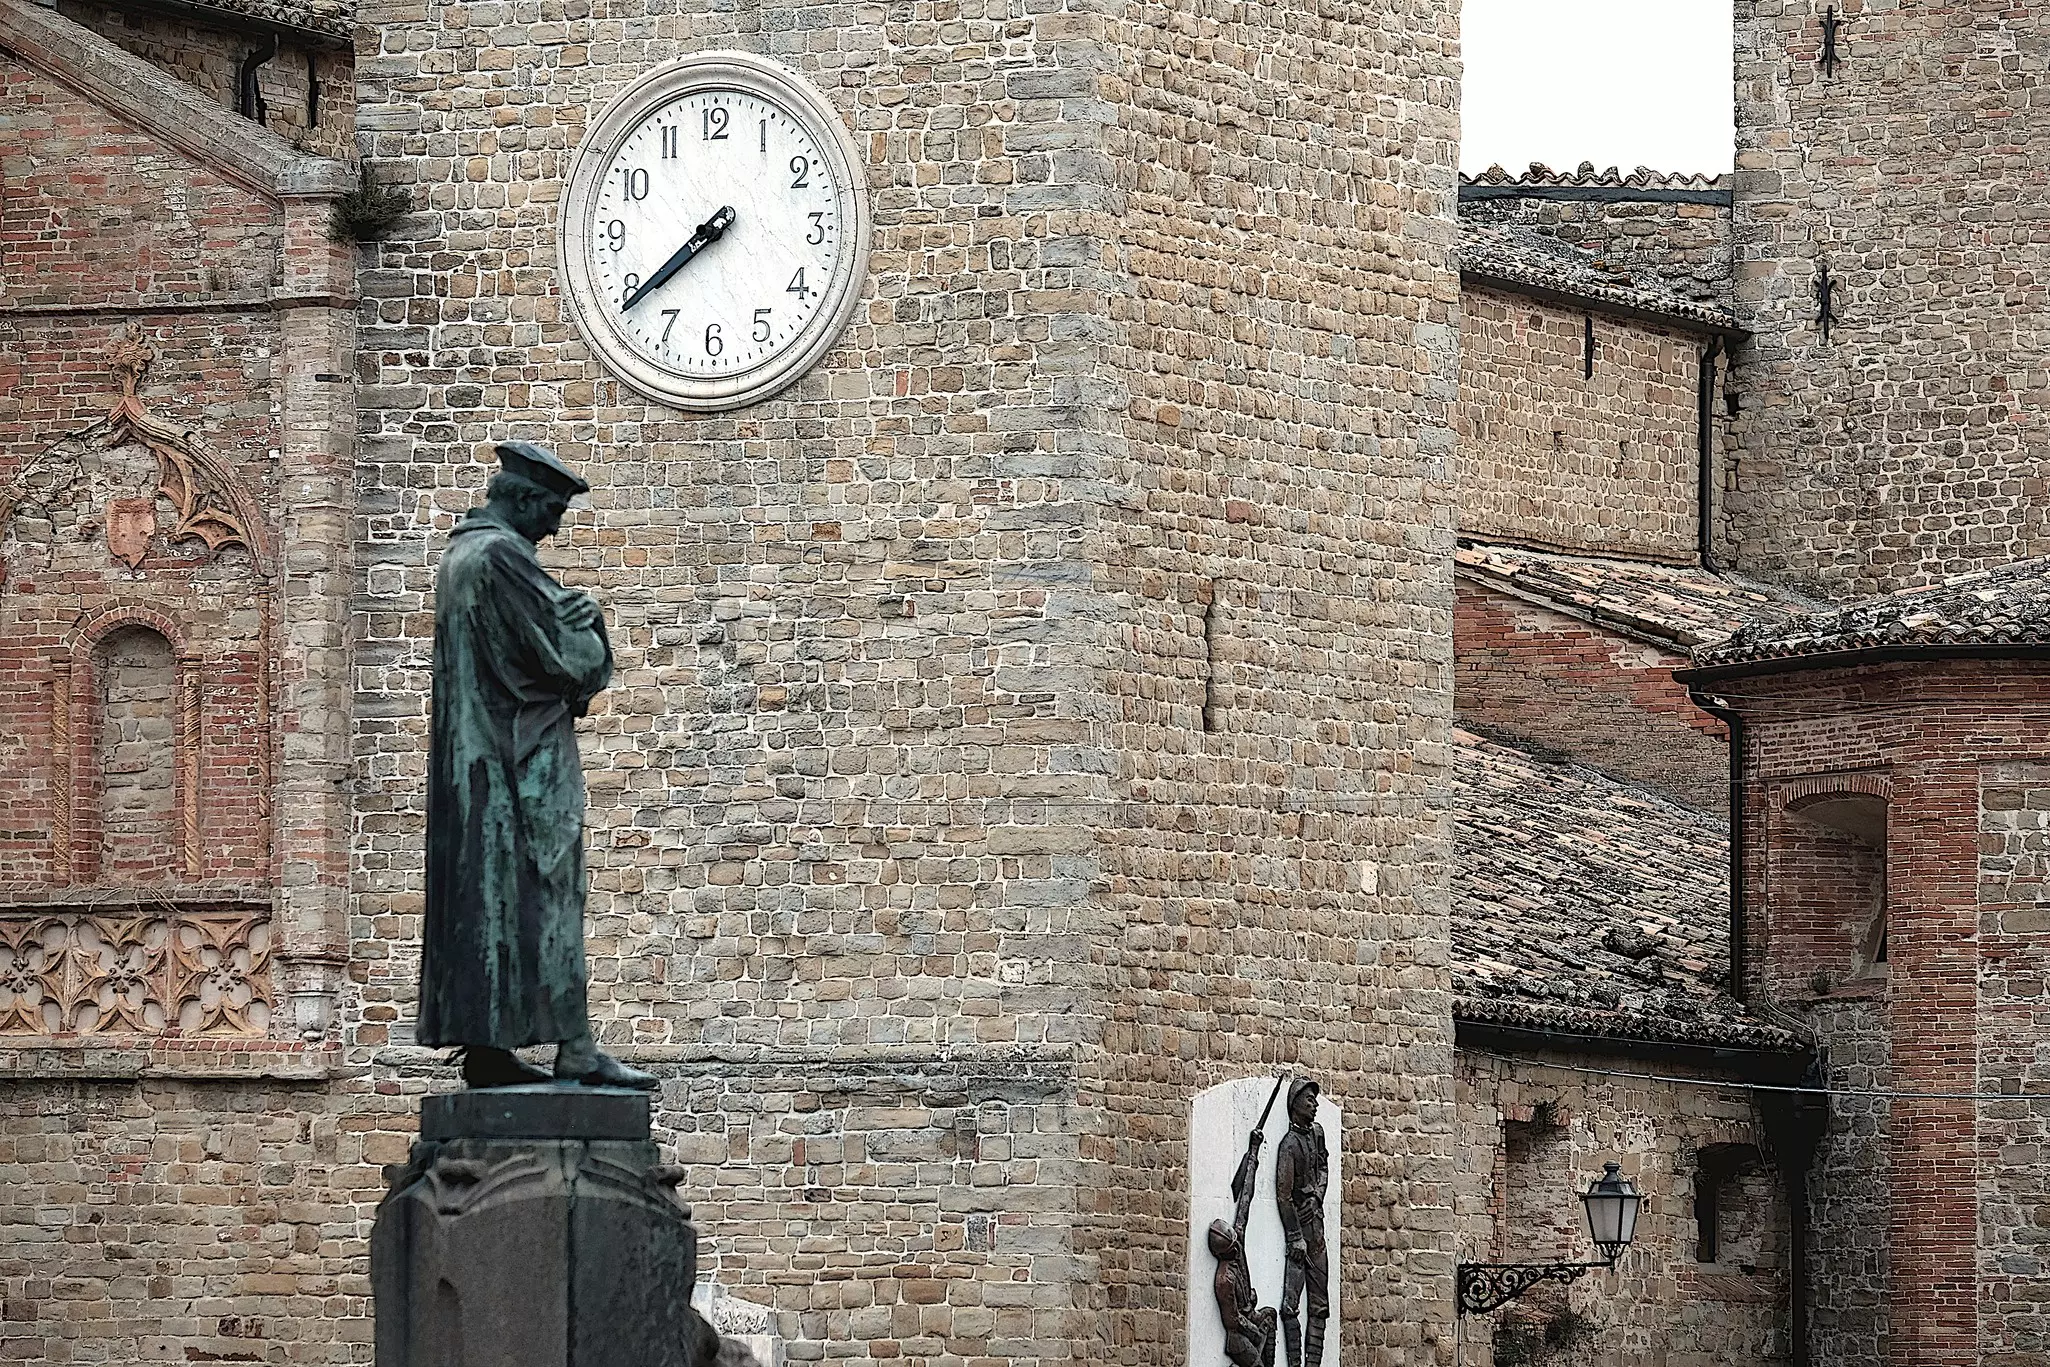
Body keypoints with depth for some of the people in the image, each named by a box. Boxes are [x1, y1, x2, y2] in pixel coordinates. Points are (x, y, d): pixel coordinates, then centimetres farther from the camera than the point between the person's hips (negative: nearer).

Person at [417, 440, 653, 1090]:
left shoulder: (457, 557, 17)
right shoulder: (502, 556, -15)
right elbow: (565, 653, -16)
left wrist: (575, 619, 1)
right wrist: (590, 634, 7)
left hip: (469, 761, 10)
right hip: (526, 761, -10)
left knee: (484, 899, 7)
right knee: (544, 895, -9)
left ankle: (484, 1047, 6)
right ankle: (574, 1048, -10)